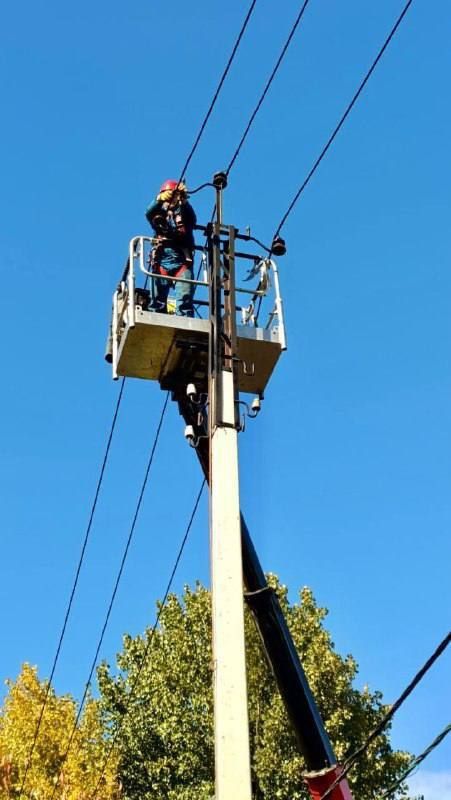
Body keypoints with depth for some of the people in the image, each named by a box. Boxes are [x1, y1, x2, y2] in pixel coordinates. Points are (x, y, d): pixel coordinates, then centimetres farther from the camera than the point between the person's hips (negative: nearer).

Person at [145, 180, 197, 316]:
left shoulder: (184, 214, 19)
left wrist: (183, 201, -21)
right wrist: (160, 200, -24)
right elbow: (149, 214, -3)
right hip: (162, 260, 0)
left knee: (185, 297, -14)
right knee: (159, 296, -8)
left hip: (183, 260, 0)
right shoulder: (160, 215, 19)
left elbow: (192, 218, -3)